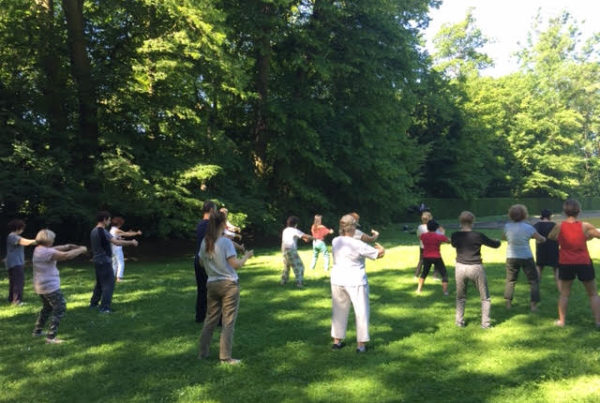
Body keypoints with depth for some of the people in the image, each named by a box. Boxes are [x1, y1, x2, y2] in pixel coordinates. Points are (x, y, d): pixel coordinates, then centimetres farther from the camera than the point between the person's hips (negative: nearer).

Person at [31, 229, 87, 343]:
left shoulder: (39, 249, 7)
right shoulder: (47, 252, -22)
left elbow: (55, 249, 19)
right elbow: (67, 255, -27)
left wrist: (66, 246, 5)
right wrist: (81, 249, -15)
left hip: (40, 286, 10)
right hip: (50, 286, -10)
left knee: (47, 307, 27)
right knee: (60, 309, -4)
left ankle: (37, 331, 36)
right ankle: (51, 336, -5)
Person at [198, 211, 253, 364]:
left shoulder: (205, 242, 3)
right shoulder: (225, 242, -15)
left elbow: (202, 263, 13)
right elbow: (235, 265, -17)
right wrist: (247, 256, -2)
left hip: (212, 284, 6)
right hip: (229, 284, -6)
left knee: (210, 319, 17)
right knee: (228, 321, 1)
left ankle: (203, 352, 24)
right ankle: (225, 357, 4)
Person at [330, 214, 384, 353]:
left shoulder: (335, 241, -1)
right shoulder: (358, 245, -18)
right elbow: (380, 253, -9)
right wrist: (381, 248, 13)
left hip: (337, 280, 6)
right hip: (355, 281, -5)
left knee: (339, 310, 17)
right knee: (361, 312, 8)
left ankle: (337, 341, 25)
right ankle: (361, 344, 12)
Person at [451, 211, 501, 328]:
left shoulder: (455, 236, -4)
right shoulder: (478, 236, -13)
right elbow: (495, 244, 1)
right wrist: (498, 241, 23)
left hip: (460, 267, 3)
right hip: (476, 268, -2)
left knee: (460, 297, 19)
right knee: (485, 298, 14)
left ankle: (459, 321, 18)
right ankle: (485, 323, 14)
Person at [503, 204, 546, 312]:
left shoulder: (507, 226, -7)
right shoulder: (529, 228, -12)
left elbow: (504, 238, 11)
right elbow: (541, 239, 1)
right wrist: (543, 238, 23)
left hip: (511, 257, 2)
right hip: (526, 257, -2)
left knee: (510, 280, 17)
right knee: (534, 281, 11)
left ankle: (508, 303, 17)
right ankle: (533, 304, 7)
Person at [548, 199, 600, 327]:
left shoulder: (559, 227, -9)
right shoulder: (585, 226, -13)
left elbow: (550, 237, 9)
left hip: (565, 264, 1)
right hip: (584, 263, -1)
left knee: (564, 293, 14)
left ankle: (562, 321, 15)